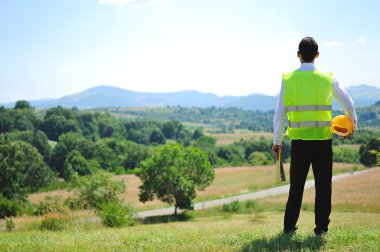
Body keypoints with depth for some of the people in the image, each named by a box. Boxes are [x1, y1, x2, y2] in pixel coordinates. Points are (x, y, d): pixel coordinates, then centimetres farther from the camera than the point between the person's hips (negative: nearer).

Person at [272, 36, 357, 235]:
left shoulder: (288, 79, 0)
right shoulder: (327, 79, 0)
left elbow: (279, 113, -1)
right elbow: (348, 105, 10)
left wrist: (277, 141, 7)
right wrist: (353, 123, 30)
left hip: (299, 140, 1)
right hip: (323, 139, -1)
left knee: (296, 184, 11)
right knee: (323, 185, 9)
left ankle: (289, 226, 13)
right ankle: (321, 227, 12)